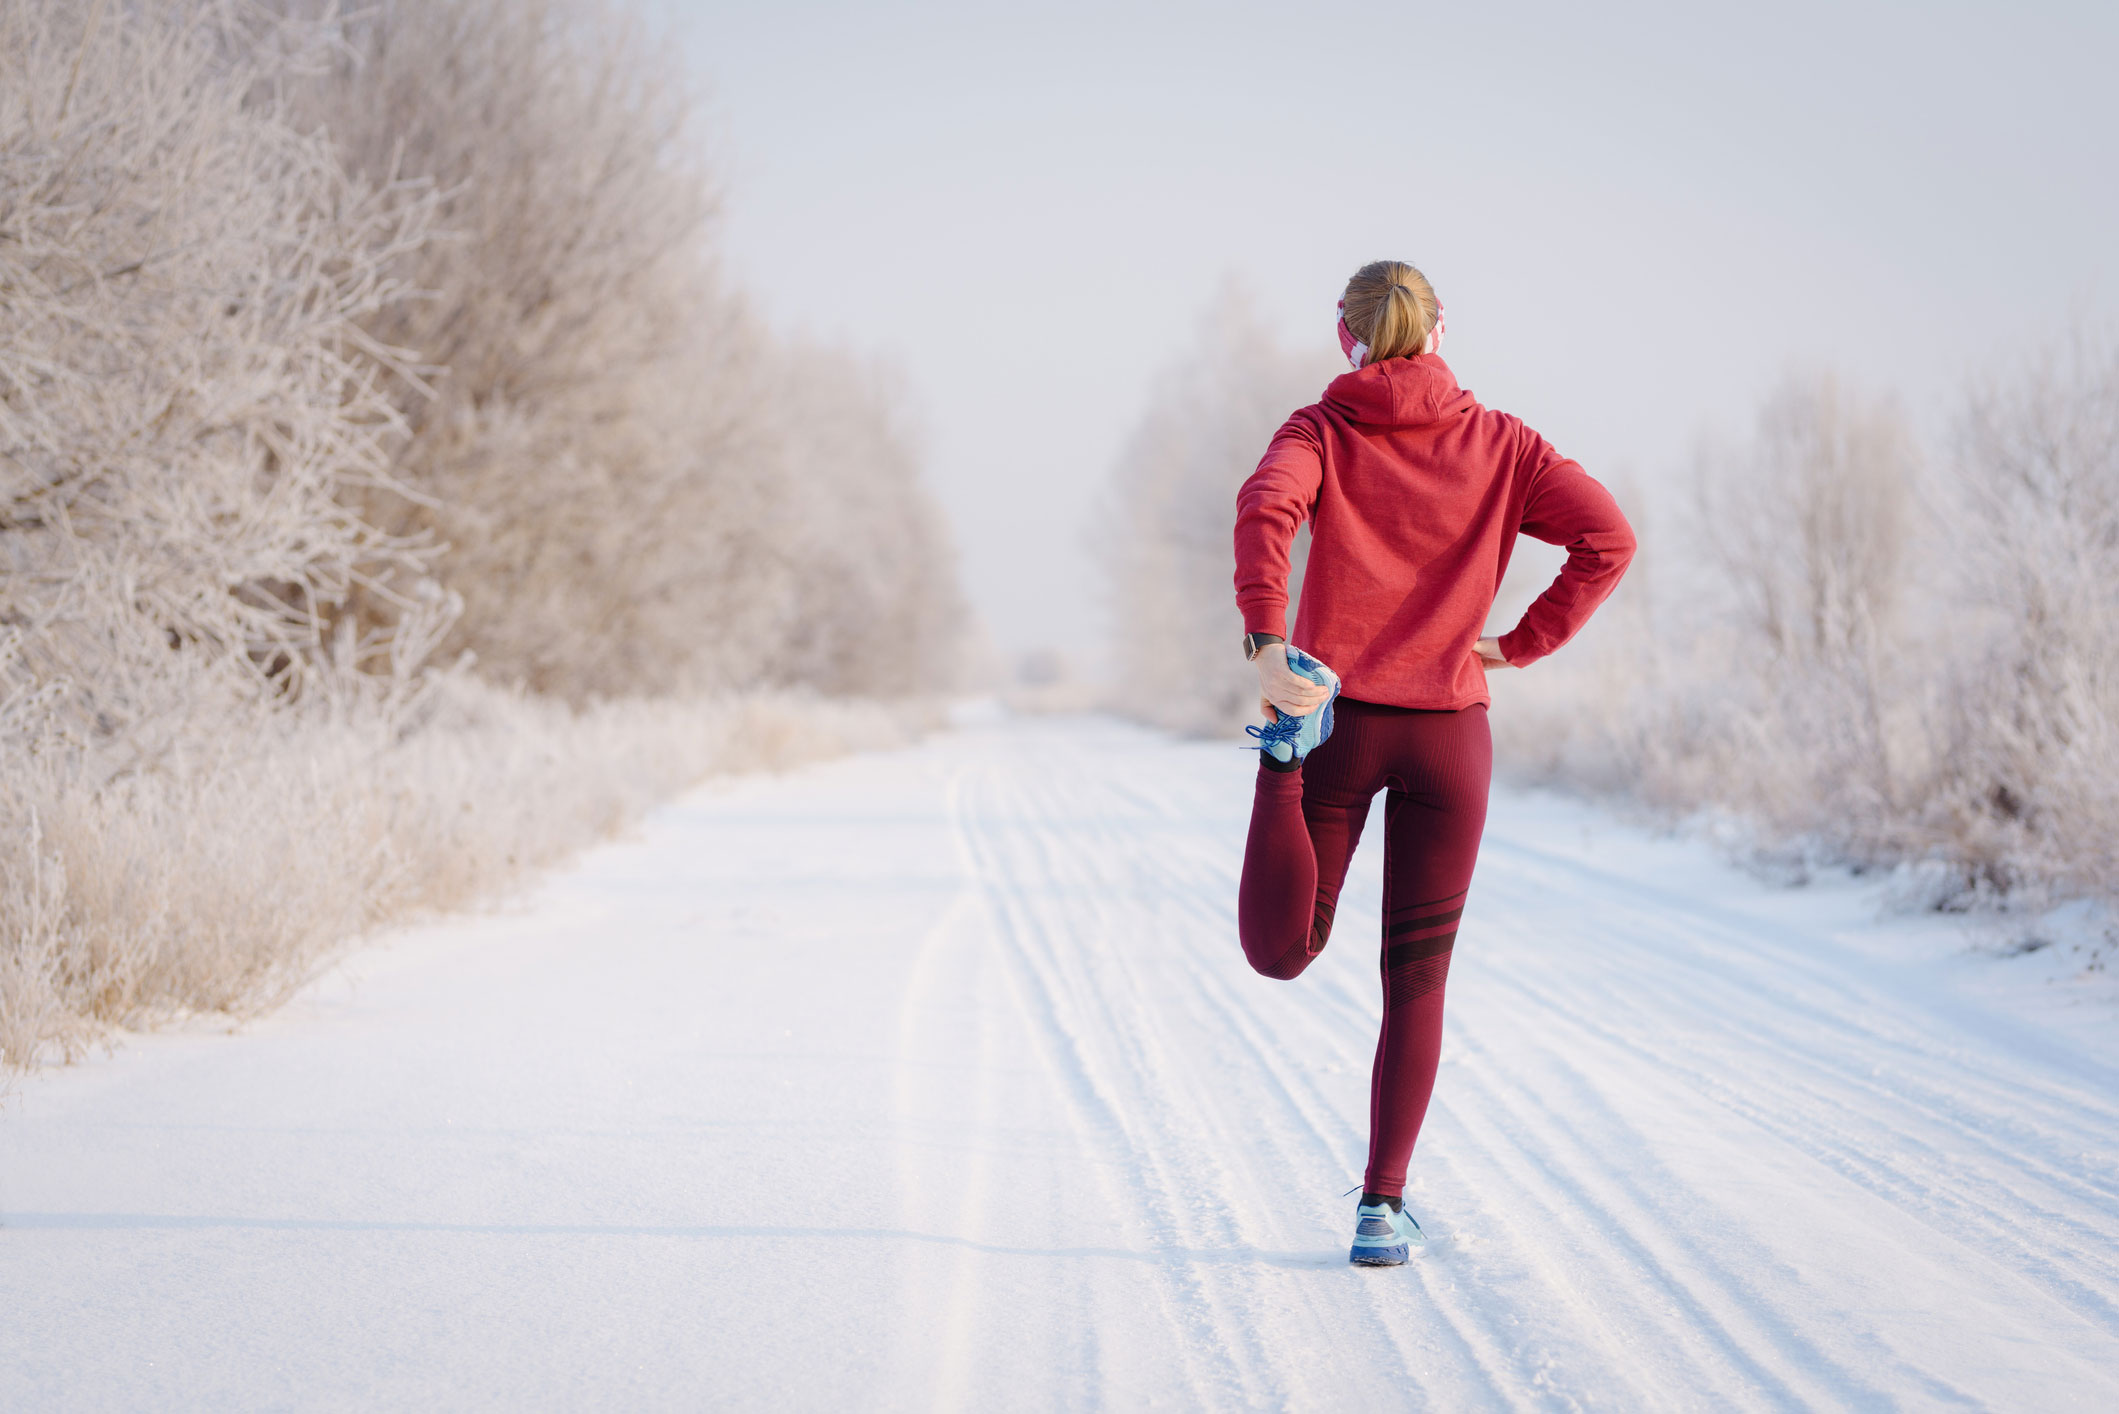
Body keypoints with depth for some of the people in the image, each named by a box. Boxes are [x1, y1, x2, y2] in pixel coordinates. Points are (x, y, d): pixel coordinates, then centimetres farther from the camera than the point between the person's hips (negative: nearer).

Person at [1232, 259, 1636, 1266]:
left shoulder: (1321, 431, 2)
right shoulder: (1498, 443, 5)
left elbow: (1266, 508, -20)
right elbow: (1607, 536, -5)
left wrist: (1266, 645, -25)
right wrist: (1522, 646, 0)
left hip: (1338, 716, -1)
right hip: (1450, 730, 1)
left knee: (1281, 953, 5)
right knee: (1417, 983, 10)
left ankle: (1286, 750, -22)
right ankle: (1383, 1207, 4)